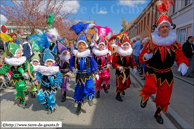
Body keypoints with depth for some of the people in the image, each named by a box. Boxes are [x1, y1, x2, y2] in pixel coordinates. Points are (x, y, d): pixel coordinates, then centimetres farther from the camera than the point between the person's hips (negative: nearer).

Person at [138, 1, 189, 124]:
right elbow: (141, 58, -8)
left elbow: (181, 57, -4)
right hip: (152, 71, -3)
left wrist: (183, 64, -26)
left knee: (164, 96, 12)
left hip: (166, 74, 3)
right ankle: (145, 97, 7)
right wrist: (146, 56, -31)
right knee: (150, 87, -32)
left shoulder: (175, 44, -4)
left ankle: (158, 113, 42)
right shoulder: (151, 43, -10)